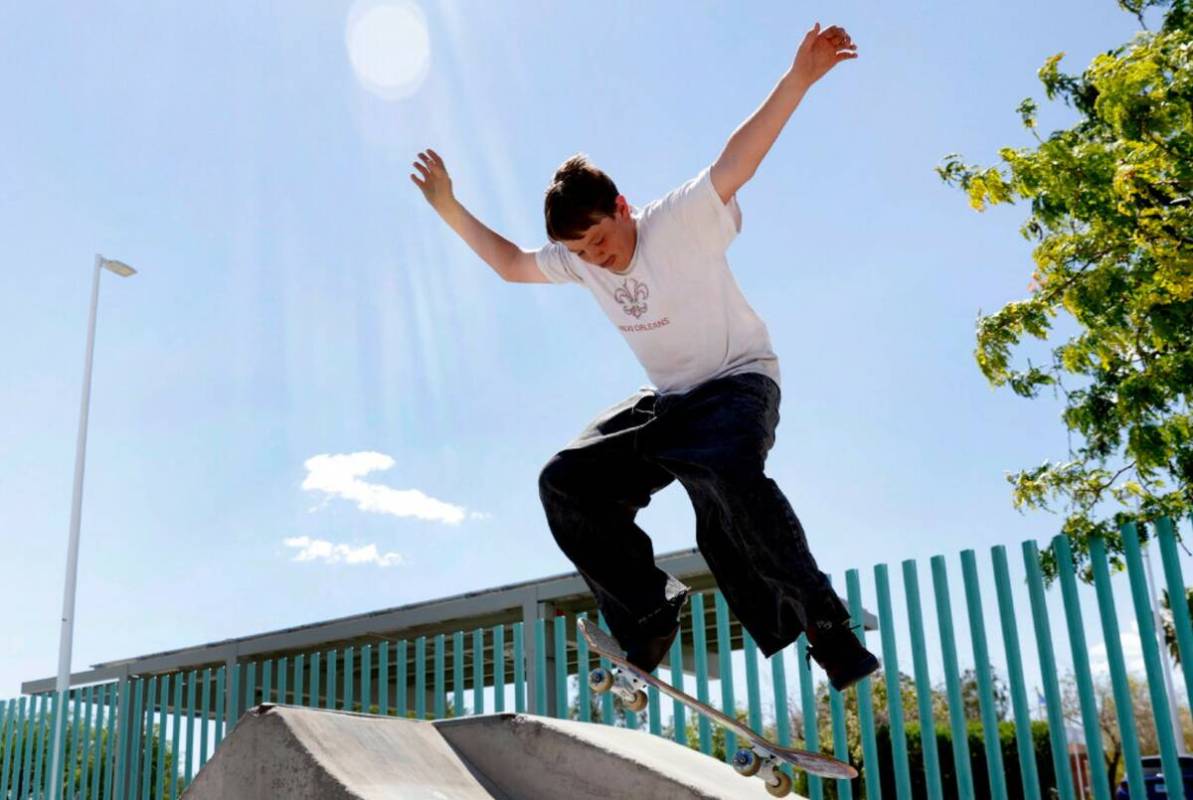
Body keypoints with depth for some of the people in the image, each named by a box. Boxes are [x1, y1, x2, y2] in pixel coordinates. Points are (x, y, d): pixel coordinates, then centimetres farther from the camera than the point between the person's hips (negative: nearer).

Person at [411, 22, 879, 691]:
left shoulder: (680, 223, -17)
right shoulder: (578, 260, 1)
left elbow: (736, 163, -29)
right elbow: (511, 263, 16)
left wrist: (798, 78, -40)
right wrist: (451, 211, 11)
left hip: (738, 382, -7)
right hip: (667, 403, 7)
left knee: (724, 474, -38)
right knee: (566, 481, -9)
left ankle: (823, 619, -22)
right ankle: (649, 608, 0)